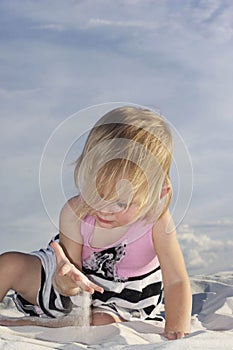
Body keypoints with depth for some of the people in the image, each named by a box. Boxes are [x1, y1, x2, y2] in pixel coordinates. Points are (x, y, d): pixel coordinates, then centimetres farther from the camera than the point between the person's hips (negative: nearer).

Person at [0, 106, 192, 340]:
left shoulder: (157, 222, -31)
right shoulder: (74, 212, -27)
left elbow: (176, 282, -26)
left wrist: (177, 329, -39)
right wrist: (66, 282, -46)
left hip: (123, 300, -1)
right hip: (75, 291, 2)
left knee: (102, 322, -32)